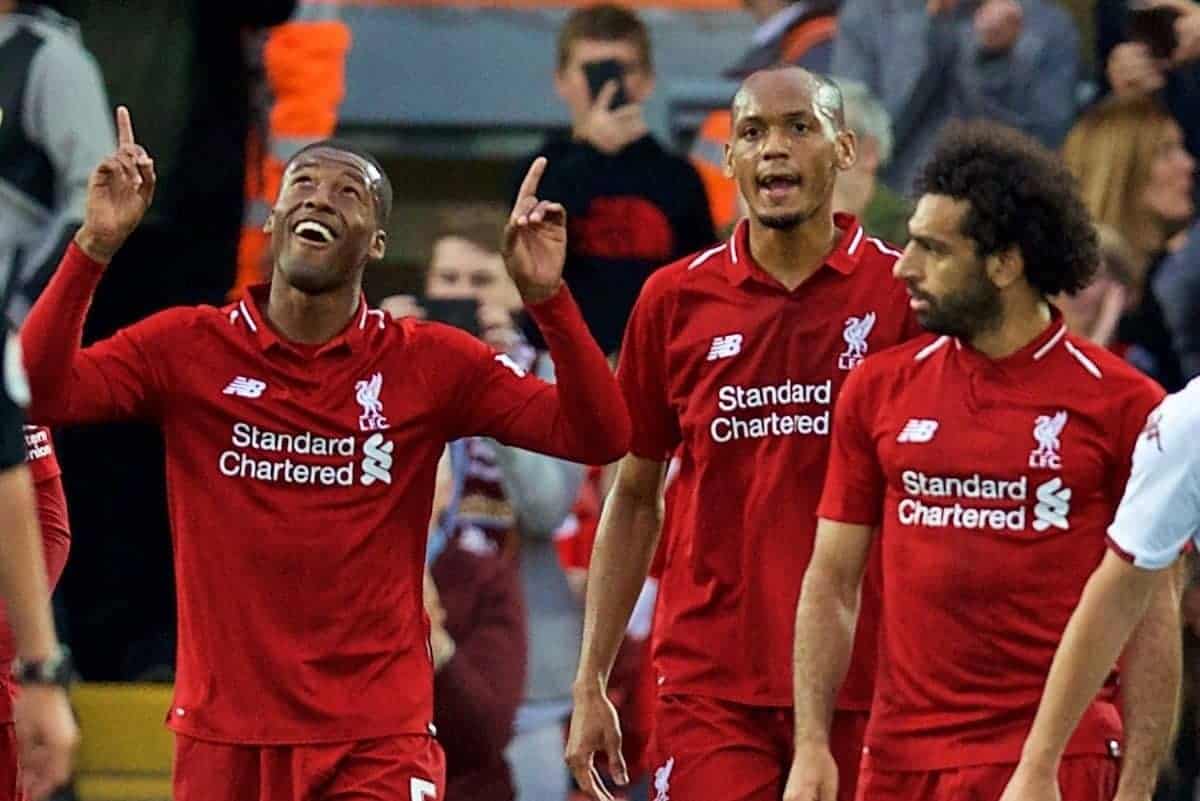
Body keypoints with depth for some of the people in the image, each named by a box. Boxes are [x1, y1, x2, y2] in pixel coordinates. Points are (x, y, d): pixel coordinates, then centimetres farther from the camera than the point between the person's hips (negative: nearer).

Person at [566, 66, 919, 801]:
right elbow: (634, 499, 13)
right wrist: (591, 684, 9)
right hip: (711, 682, 1)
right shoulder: (675, 300, 6)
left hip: (861, 682, -1)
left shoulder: (901, 292, -1)